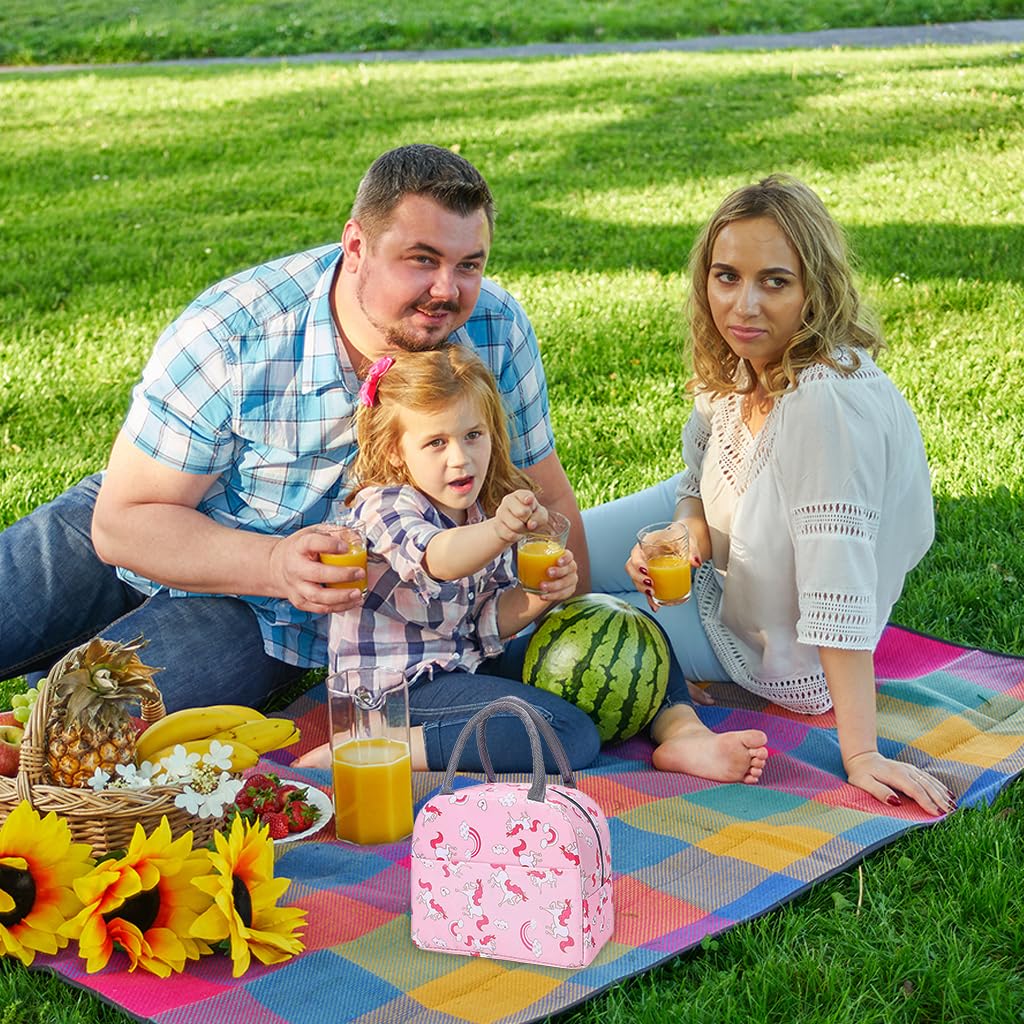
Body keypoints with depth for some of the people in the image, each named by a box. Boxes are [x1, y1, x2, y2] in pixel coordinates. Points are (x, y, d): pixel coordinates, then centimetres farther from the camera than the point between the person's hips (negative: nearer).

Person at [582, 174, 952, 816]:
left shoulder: (826, 399, -39)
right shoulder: (739, 362, -13)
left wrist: (861, 754, -38)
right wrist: (687, 533, -20)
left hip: (770, 640, -8)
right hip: (720, 564, 8)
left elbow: (840, 581, -40)